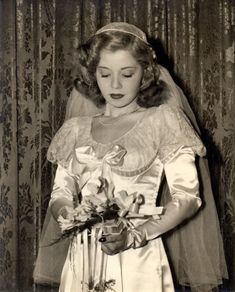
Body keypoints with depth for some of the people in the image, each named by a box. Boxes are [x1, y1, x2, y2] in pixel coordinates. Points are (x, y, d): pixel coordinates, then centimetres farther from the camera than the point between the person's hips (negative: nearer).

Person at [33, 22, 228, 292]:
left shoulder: (163, 120, -2)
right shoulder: (76, 129, 9)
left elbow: (187, 196, -7)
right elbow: (60, 194, 8)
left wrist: (135, 236, -19)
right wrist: (67, 215, -15)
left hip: (138, 262, -3)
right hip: (81, 260, 3)